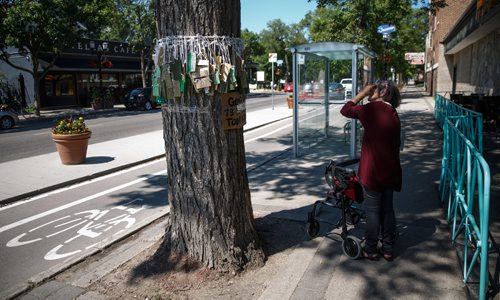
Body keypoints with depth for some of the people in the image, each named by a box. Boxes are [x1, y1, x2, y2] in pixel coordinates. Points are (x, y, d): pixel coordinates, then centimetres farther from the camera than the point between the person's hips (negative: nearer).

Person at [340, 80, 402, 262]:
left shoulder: (371, 109, -12)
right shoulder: (394, 115, 7)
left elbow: (345, 110, 0)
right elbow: (396, 144, 12)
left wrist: (362, 93, 5)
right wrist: (394, 169, 20)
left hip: (372, 170, -6)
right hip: (389, 170, 6)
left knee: (372, 211, 5)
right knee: (387, 209, 16)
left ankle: (371, 250, 18)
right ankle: (388, 249, 26)